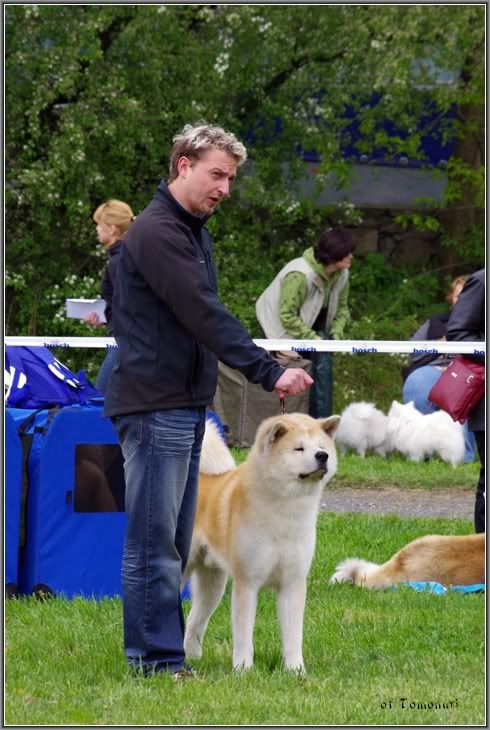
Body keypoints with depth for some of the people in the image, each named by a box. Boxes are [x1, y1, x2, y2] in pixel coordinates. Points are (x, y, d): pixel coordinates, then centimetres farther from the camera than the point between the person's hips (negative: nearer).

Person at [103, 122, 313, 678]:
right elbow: (205, 317, -21)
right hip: (153, 404, -10)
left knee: (173, 543, 11)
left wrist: (267, 370, 11)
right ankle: (157, 660, -6)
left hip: (185, 402, 10)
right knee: (153, 542, -7)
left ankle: (163, 655, 15)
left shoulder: (192, 231, 17)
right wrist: (268, 372, -23)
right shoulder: (155, 232, -15)